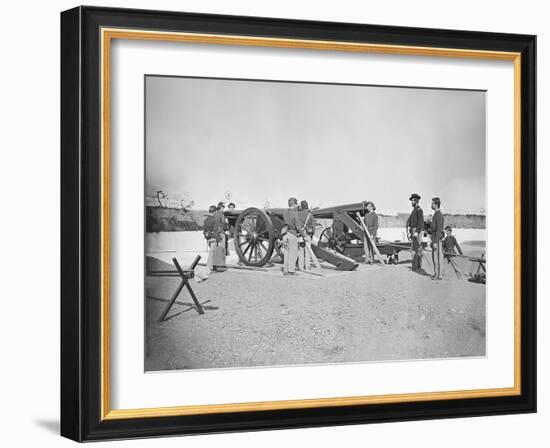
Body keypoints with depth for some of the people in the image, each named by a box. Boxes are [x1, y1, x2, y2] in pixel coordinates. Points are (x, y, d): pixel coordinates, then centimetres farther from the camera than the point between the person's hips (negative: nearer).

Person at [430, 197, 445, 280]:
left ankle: (439, 275, -2)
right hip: (434, 238, 10)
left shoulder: (439, 215, -17)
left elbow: (439, 229, -21)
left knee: (437, 257, -6)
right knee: (434, 257, 14)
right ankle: (436, 274, 20)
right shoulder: (436, 214, 16)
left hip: (437, 239, -10)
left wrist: (435, 242, -23)